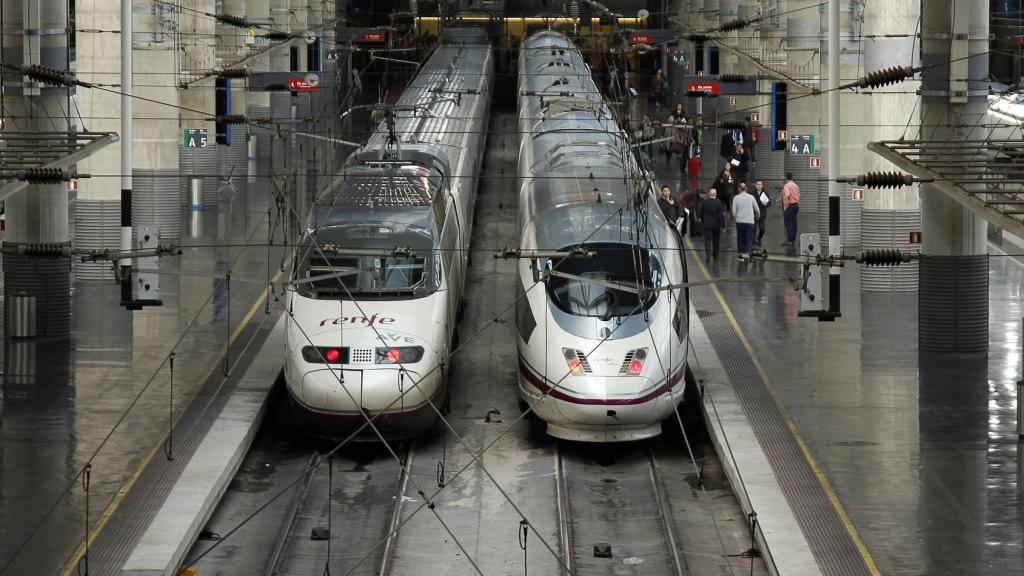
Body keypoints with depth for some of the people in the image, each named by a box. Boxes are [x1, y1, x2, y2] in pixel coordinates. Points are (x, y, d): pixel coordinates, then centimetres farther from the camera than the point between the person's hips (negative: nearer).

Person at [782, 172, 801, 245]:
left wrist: (785, 205, -18)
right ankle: (793, 240, 11)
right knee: (794, 223, 9)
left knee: (788, 223, -9)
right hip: (796, 205, 8)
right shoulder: (796, 186, 15)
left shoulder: (786, 185, -13)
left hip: (789, 206, -8)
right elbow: (798, 196, 17)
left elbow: (787, 195, -26)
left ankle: (789, 240, -14)